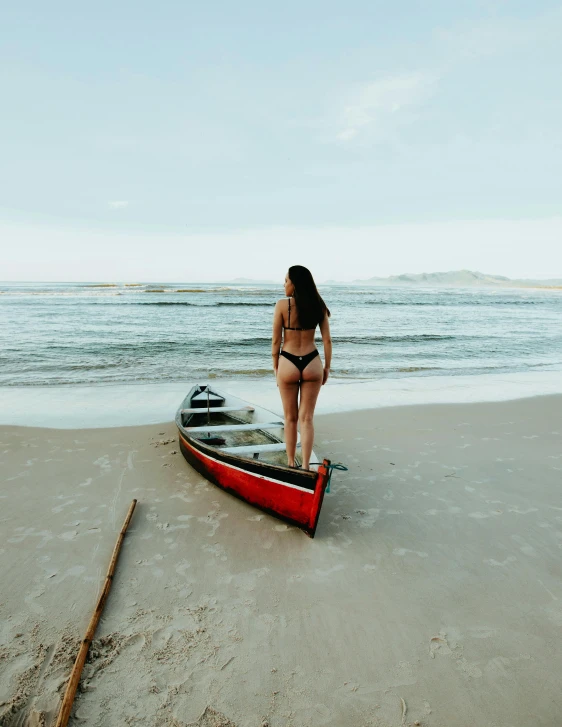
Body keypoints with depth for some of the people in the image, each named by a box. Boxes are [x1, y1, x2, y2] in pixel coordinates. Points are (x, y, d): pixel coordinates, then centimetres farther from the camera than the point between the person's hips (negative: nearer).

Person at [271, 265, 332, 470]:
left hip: (288, 364, -2)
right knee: (307, 419, 9)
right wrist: (327, 367, 11)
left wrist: (275, 368, 5)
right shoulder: (318, 306, 0)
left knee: (290, 419, 14)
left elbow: (276, 341, -6)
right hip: (312, 364, 2)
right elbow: (327, 340, 0)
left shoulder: (282, 305, -9)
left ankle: (291, 464, 25)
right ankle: (305, 467, 12)